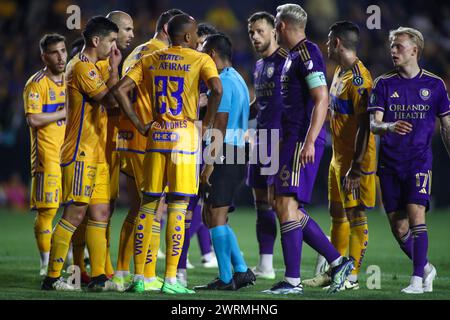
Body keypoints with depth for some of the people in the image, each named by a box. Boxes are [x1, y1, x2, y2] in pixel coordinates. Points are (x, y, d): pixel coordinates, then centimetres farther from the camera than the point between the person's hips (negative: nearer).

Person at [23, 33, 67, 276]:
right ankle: (46, 265, -1)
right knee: (47, 210, -8)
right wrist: (64, 113, -14)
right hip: (47, 154, -6)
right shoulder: (37, 84, -6)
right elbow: (33, 119, -17)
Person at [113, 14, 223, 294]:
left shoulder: (149, 61, 11)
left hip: (156, 136, 4)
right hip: (185, 137, -4)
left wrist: (140, 125, 6)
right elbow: (217, 90, -18)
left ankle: (139, 276, 7)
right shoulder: (201, 60, -1)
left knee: (148, 204, 9)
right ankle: (171, 279, -5)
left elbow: (120, 90, 3)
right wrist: (206, 124, -6)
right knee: (178, 208, -3)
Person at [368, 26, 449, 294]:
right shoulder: (384, 84, 6)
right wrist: (390, 127, -25)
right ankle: (426, 268, 24)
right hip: (389, 163, 3)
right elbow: (374, 124, -2)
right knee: (398, 226, 2)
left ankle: (418, 279, -14)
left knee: (416, 214, -19)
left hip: (420, 160, -2)